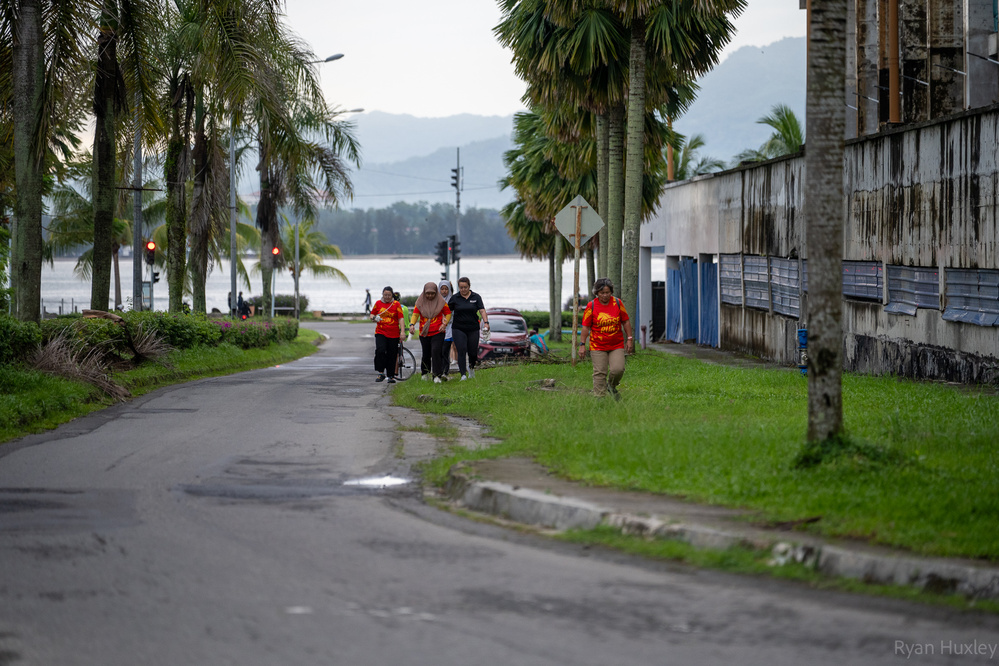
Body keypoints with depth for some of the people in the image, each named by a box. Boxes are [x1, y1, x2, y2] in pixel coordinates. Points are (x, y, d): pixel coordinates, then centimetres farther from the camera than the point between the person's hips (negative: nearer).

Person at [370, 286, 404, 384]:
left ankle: (391, 376, 14)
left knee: (392, 355, 3)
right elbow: (372, 314, 18)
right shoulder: (378, 303, 7)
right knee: (380, 350, -20)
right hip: (380, 332, 0)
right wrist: (374, 318, -7)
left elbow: (400, 318, -2)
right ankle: (381, 373, -12)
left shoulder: (396, 304, 1)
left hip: (393, 334, 0)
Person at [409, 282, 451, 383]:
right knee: (426, 354, 10)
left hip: (437, 333, -2)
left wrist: (444, 324, -8)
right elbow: (415, 314, -2)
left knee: (436, 351, -19)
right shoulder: (420, 302, 4)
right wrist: (412, 324, -20)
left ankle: (437, 375, -19)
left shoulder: (440, 302, 1)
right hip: (424, 333, 2)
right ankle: (424, 373, 34)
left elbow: (448, 313, 9)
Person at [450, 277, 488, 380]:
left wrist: (486, 323, -18)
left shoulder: (476, 297, 4)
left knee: (473, 352, 4)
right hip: (458, 329, -1)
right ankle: (463, 375, -17)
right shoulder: (454, 298, 3)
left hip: (473, 329, 1)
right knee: (461, 351, -14)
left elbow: (482, 310, -4)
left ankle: (471, 367, 36)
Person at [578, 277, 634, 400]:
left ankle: (612, 386, 19)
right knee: (599, 373, -5)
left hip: (617, 345, 1)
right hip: (597, 346, -1)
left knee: (618, 369, -12)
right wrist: (582, 344, -3)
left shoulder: (617, 303, 2)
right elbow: (586, 326, 0)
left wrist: (629, 339, 7)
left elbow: (626, 321, 10)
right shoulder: (591, 306, -3)